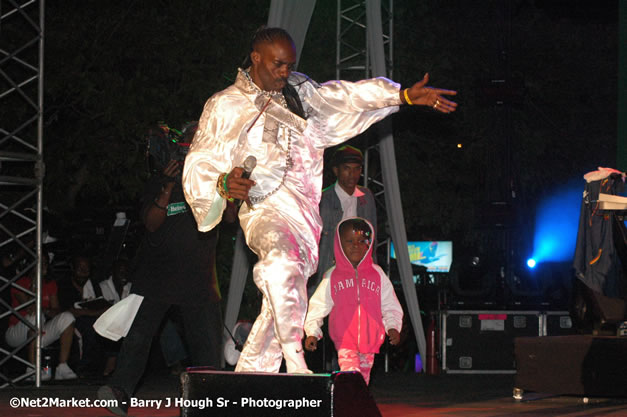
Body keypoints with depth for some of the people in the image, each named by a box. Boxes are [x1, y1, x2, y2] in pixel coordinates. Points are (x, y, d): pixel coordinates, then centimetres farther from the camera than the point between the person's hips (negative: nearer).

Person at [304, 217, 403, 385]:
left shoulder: (377, 275, 7)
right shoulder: (332, 277, 3)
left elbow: (390, 306, 10)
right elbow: (317, 307, 6)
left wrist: (393, 327, -6)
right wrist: (312, 332, -4)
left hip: (369, 344, 2)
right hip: (344, 343, -2)